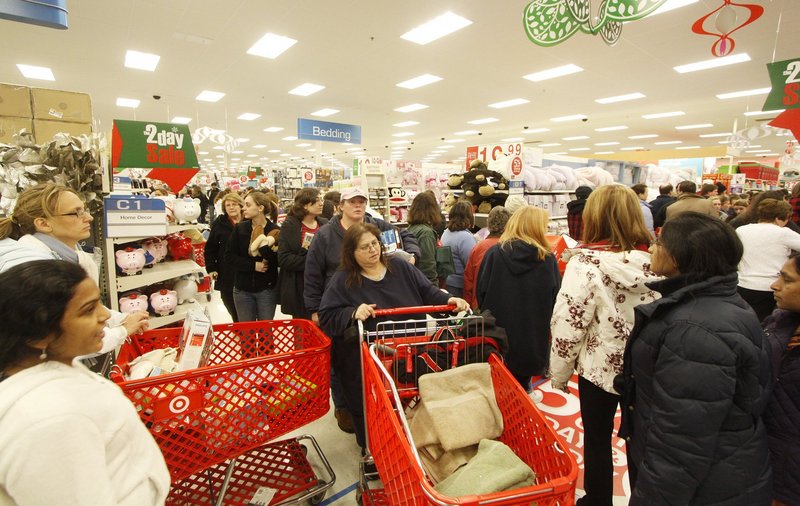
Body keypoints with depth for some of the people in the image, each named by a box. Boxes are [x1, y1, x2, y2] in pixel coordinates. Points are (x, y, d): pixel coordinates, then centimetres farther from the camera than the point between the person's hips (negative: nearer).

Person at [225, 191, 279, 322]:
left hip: (267, 289, -2)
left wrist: (263, 244, -26)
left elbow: (278, 261, -14)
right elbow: (229, 254, -3)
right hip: (242, 288, 2)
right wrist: (253, 265, -15)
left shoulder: (274, 230, -9)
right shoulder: (239, 228, -1)